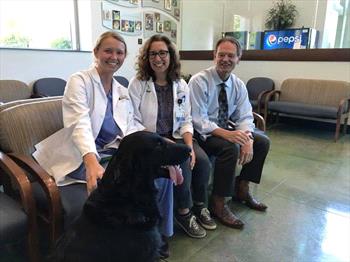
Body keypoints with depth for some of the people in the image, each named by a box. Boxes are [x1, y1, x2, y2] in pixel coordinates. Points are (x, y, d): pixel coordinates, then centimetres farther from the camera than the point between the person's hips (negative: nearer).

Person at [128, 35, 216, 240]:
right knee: (181, 162, -27)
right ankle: (184, 211, -4)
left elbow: (186, 121, 5)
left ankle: (200, 205, 5)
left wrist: (189, 146, -12)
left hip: (176, 137, 4)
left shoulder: (181, 85, 6)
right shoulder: (137, 84, -6)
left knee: (202, 160, -20)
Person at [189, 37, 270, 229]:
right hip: (203, 133, -7)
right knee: (231, 147, -32)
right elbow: (199, 121, -23)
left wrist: (247, 139, -25)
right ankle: (218, 203, -14)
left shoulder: (239, 85, 1)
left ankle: (241, 189, 13)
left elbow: (245, 117, -4)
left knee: (262, 142, -4)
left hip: (226, 129, 7)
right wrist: (227, 134, -37)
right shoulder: (199, 81, -18)